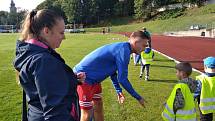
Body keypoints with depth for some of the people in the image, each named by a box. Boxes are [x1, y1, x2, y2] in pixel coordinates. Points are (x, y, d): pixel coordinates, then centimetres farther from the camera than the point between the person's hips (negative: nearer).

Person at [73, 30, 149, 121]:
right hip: (83, 77, -10)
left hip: (93, 78, 10)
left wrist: (119, 91, 18)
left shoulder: (121, 47, 9)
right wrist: (138, 97, -10)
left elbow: (112, 72, 18)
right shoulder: (124, 50, -21)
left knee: (98, 105, 19)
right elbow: (122, 79, -21)